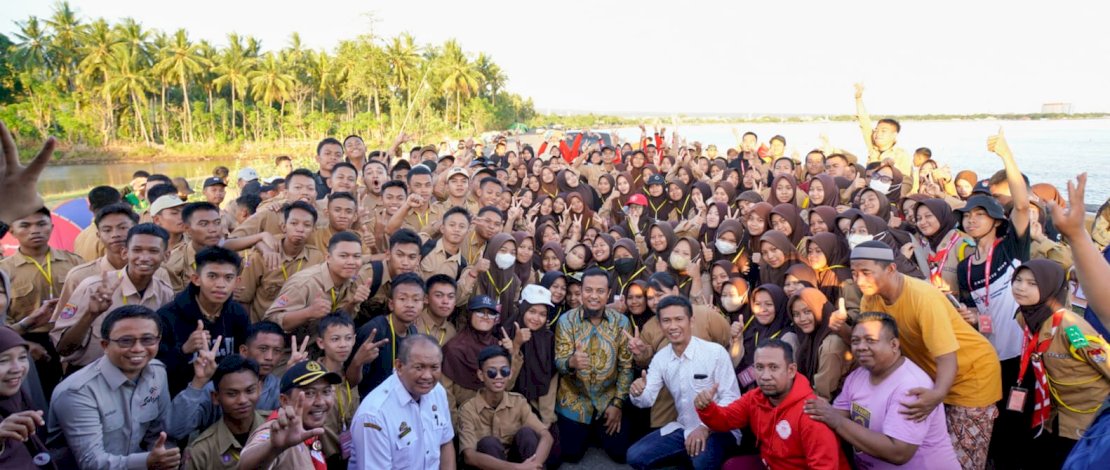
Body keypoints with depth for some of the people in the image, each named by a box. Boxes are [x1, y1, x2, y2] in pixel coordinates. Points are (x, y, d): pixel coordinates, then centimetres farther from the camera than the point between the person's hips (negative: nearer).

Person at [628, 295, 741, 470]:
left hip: (717, 429, -6)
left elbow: (731, 398, -14)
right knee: (635, 456, -7)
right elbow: (647, 400, 2)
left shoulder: (716, 352, -15)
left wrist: (705, 427, -26)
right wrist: (638, 393, -22)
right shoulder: (660, 358, 3)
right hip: (684, 428, 6)